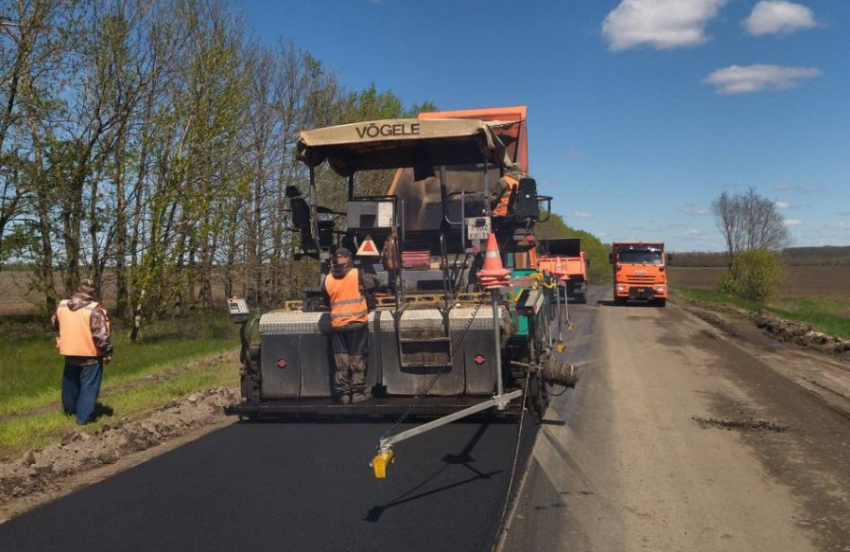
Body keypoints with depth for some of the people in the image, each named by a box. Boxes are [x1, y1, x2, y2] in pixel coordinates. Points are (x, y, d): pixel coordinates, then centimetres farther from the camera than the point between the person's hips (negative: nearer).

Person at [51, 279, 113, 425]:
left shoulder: (62, 306, 0)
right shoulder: (93, 309, -19)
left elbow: (54, 324, 18)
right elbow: (101, 335, -22)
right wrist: (107, 352, -10)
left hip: (70, 353, 6)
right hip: (90, 355, -6)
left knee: (70, 382, 25)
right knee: (88, 386, 5)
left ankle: (69, 409, 42)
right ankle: (83, 417, 6)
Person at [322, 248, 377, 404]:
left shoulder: (328, 279, 1)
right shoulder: (357, 275, -8)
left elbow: (327, 301, 13)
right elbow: (374, 284, 7)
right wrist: (363, 291, 26)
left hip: (337, 325, 3)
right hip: (357, 323, -2)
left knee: (341, 360, 8)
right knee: (357, 359, 6)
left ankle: (343, 393, 11)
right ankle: (358, 392, 9)